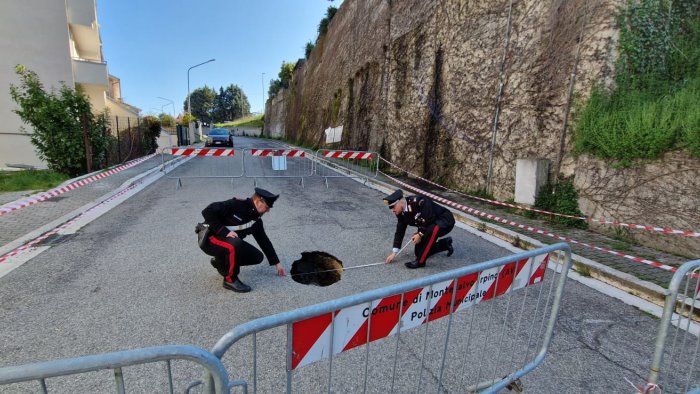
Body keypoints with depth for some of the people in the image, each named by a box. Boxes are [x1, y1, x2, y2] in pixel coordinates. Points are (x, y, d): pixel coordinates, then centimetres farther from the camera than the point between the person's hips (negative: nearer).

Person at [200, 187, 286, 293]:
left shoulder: (256, 220, 1)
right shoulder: (236, 204, -23)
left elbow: (264, 241, 8)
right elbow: (207, 211, -27)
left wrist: (276, 262, 10)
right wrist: (224, 232, -31)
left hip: (229, 241, 8)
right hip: (210, 238, -8)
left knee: (257, 257, 0)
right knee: (235, 244, -38)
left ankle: (221, 262, 18)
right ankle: (230, 280, -14)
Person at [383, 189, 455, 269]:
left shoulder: (419, 202, -33)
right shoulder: (401, 214, -7)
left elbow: (430, 219, -31)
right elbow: (400, 231, -1)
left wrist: (420, 234, -20)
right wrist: (394, 252, -3)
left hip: (445, 220, -8)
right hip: (430, 226, 9)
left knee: (432, 230, -41)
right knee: (418, 251, 4)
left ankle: (420, 261, -26)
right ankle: (445, 243, 23)